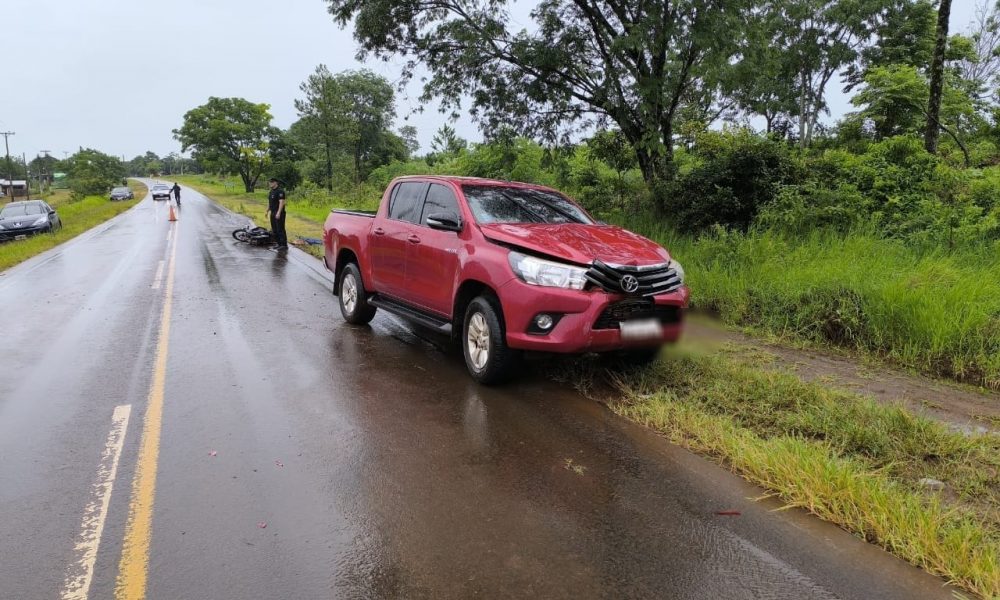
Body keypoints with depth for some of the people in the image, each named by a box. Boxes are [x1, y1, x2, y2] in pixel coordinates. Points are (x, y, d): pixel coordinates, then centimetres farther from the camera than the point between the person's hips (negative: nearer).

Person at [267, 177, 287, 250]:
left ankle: (284, 245, -6)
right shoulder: (271, 191, 16)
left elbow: (281, 202, -21)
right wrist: (267, 211, 21)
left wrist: (279, 213, -26)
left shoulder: (280, 191, -14)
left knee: (280, 230, -9)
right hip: (273, 213, 10)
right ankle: (279, 244, 18)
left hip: (279, 214, -10)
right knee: (274, 230, 11)